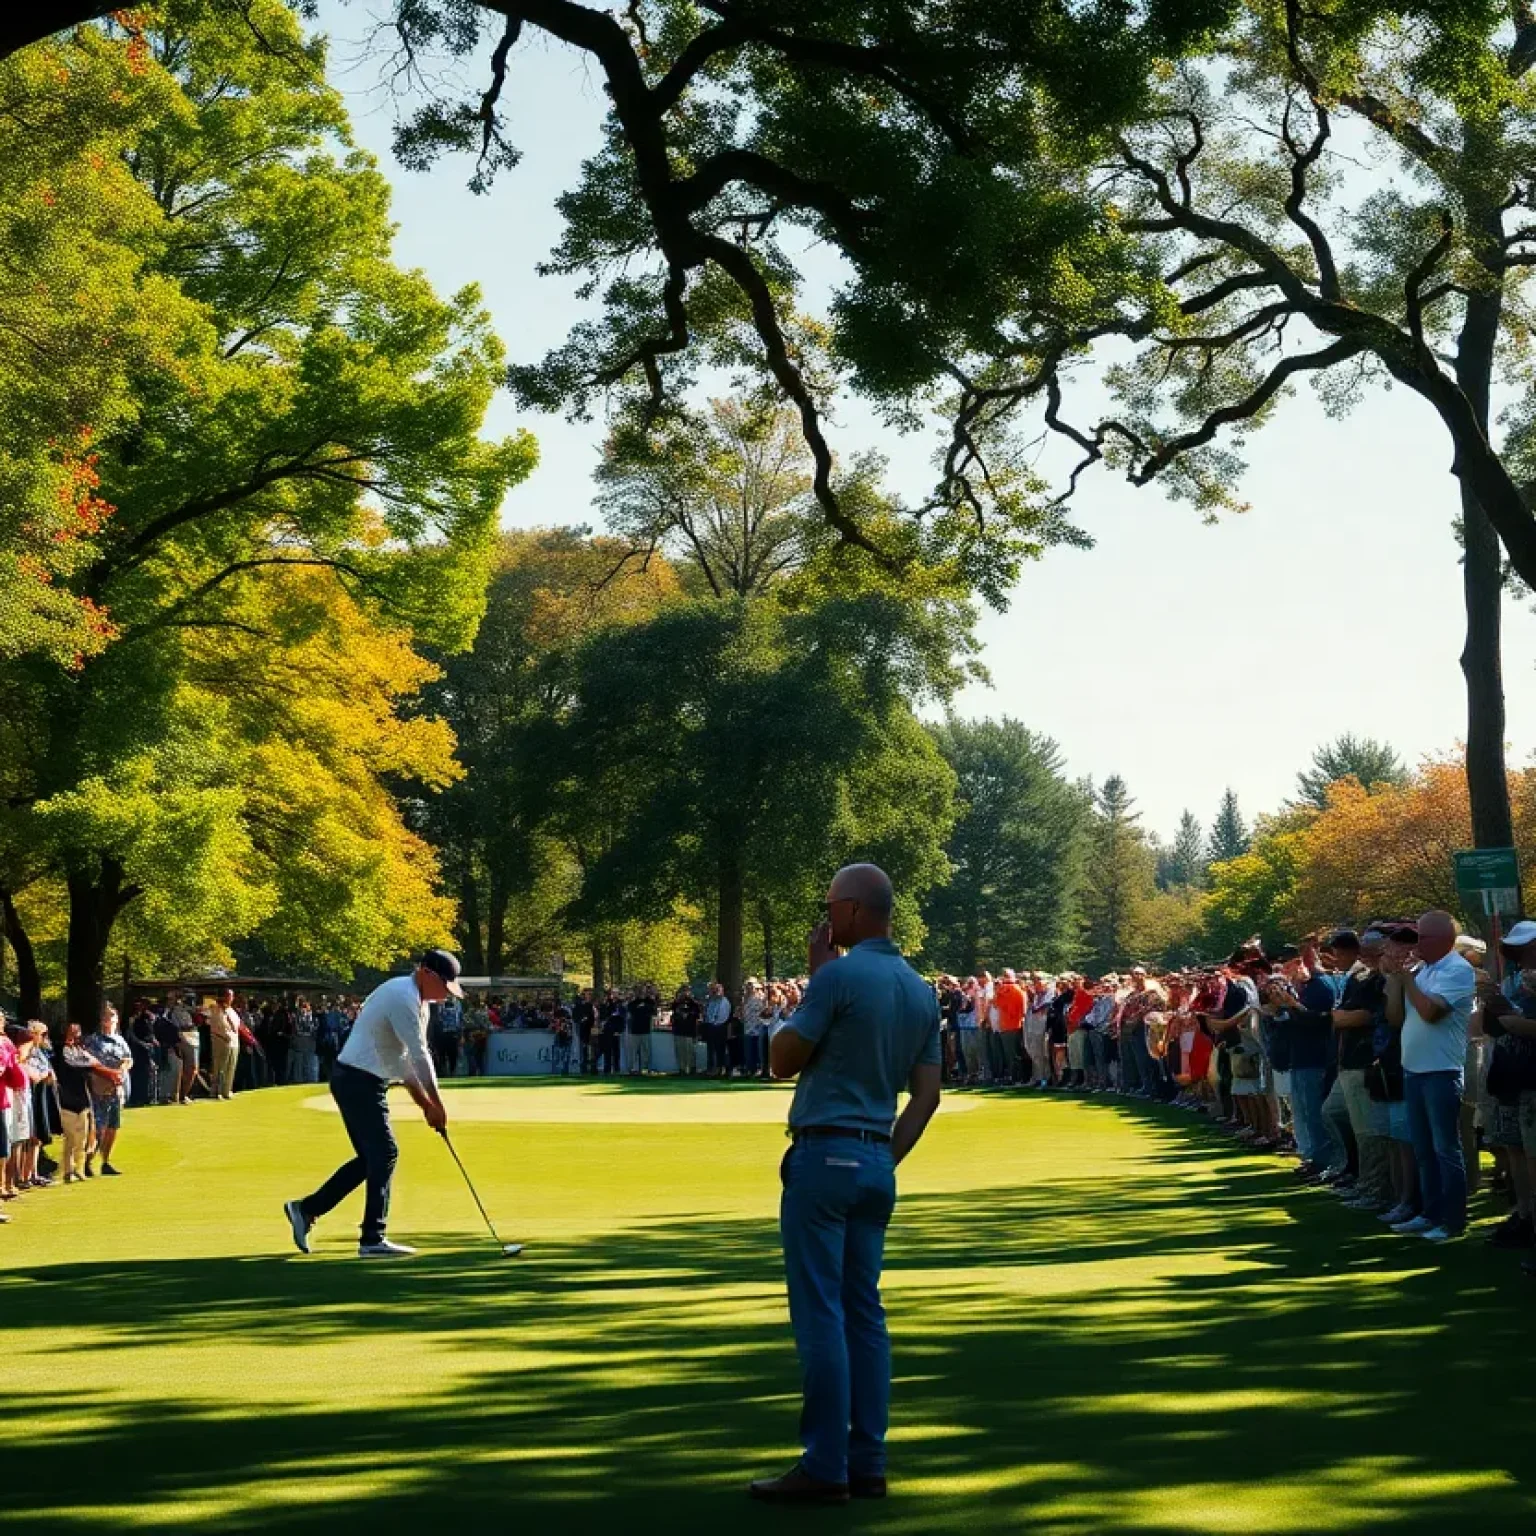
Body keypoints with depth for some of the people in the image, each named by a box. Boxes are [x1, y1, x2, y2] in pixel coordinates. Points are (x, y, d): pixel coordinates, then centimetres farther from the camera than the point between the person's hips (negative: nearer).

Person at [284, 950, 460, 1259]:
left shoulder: (415, 999, 14)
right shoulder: (404, 998, -18)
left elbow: (409, 1057, 16)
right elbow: (419, 1056, -19)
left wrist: (424, 1101, 8)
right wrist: (436, 1104, -12)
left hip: (360, 1081, 10)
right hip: (359, 1080, -10)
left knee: (372, 1156, 13)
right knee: (384, 1153, -8)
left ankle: (306, 1209, 19)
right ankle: (373, 1239, -4)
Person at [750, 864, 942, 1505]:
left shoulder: (838, 976, -13)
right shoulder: (922, 991, 11)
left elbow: (782, 1060, -6)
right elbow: (927, 1096, 10)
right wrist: (887, 1159, 13)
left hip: (824, 1155, -8)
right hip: (876, 1162, 8)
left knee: (820, 1313, -5)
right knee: (864, 1312, 10)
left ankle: (825, 1467, -4)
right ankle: (867, 1462, 11)